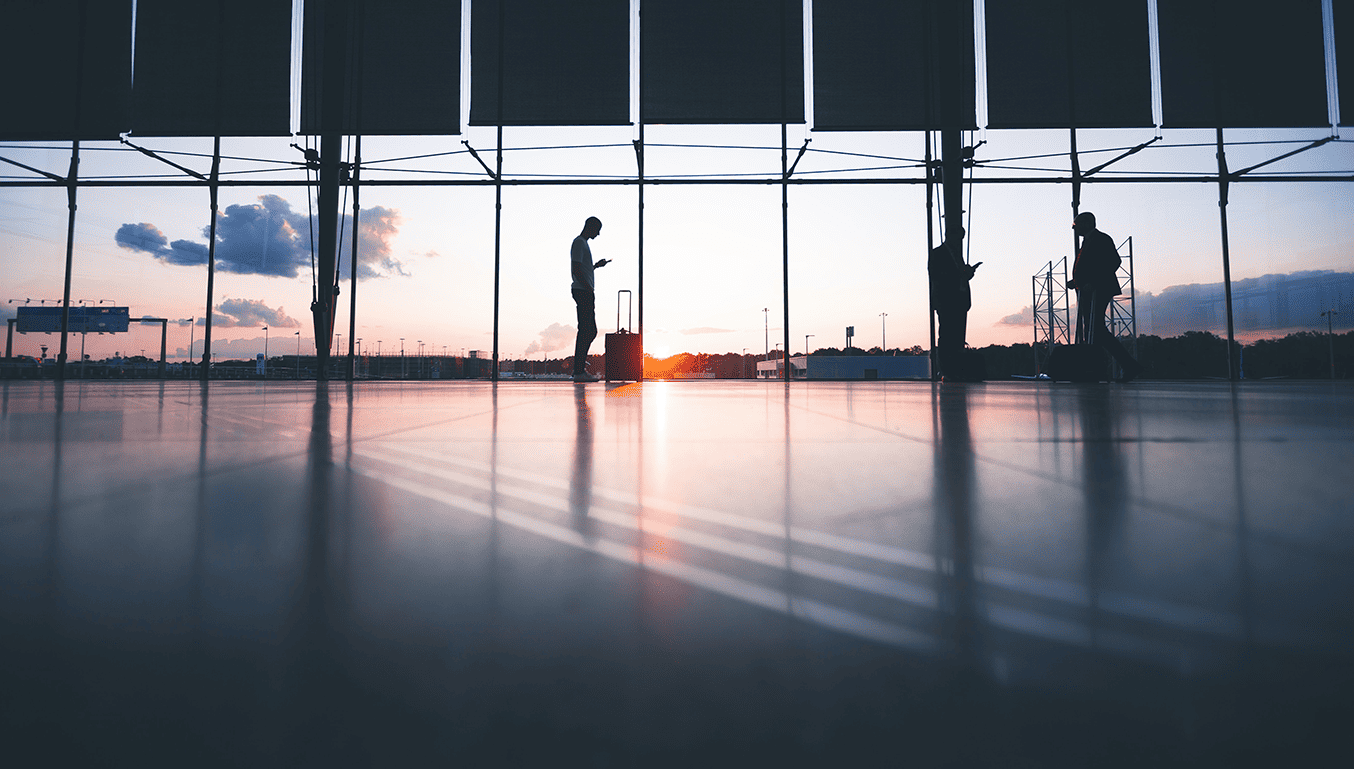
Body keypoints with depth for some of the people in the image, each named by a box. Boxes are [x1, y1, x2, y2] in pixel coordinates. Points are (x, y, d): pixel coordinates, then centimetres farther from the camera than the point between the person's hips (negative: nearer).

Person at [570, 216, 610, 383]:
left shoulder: (583, 243, 24)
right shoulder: (579, 243, -8)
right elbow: (575, 269, -18)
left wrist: (597, 265, 26)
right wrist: (589, 287, -20)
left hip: (587, 293, 10)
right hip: (583, 292, -10)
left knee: (591, 331, 11)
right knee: (586, 331, -11)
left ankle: (580, 365, 14)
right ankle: (579, 371, -10)